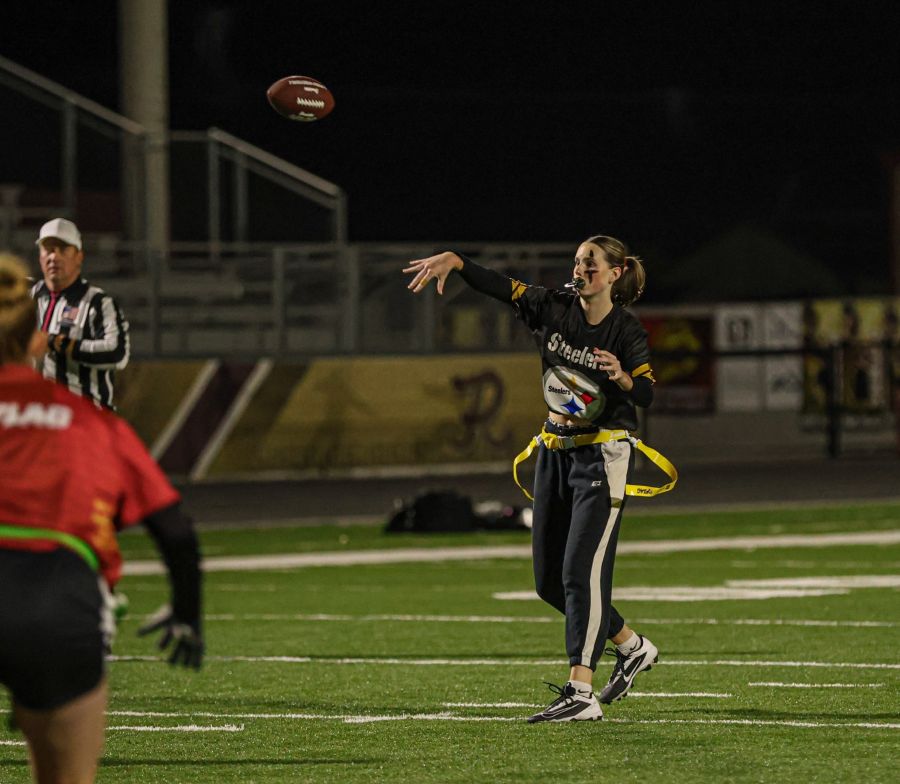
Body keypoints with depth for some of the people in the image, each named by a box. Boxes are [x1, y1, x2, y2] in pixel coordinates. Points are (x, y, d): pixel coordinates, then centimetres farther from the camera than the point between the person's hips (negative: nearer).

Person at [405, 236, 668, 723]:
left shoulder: (626, 332, -12)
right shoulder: (554, 308, 0)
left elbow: (646, 395, -26)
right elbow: (498, 285, -10)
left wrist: (624, 378, -48)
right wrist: (453, 260, -27)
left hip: (603, 458, -6)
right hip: (555, 453, 6)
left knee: (582, 571, -15)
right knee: (550, 581, 9)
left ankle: (581, 692, -16)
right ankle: (632, 648, 28)